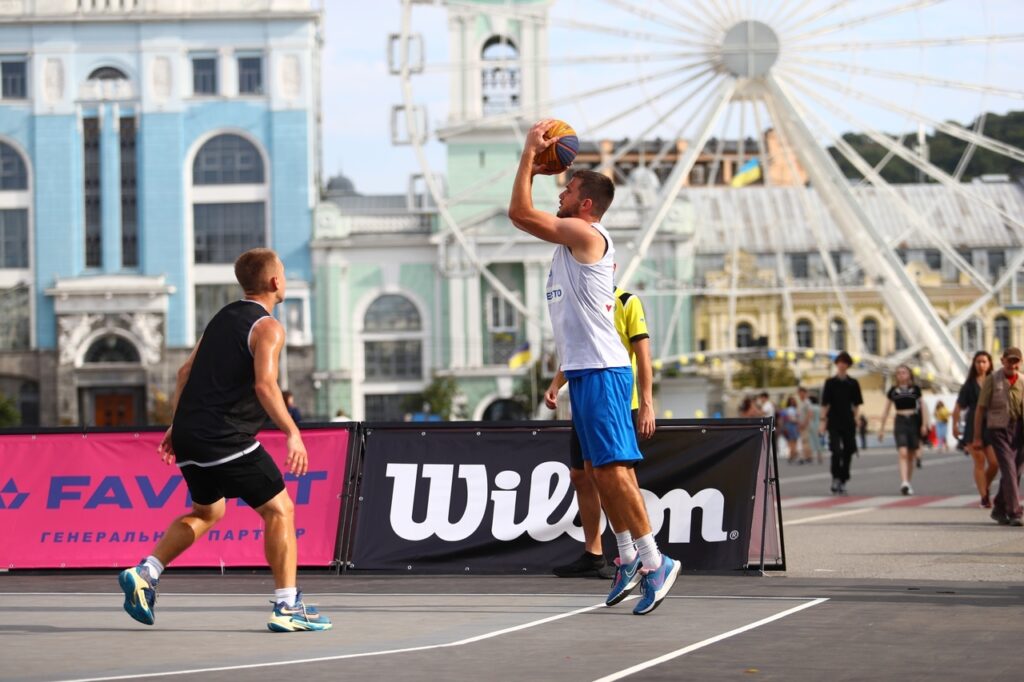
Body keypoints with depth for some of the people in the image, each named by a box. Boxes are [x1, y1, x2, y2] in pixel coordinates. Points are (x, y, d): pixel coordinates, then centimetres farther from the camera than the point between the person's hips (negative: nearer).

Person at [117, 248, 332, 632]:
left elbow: (186, 372, 20)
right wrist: (293, 434, -21)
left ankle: (144, 574, 11)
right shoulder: (267, 327, -7)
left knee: (207, 511, 25)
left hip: (189, 436, 8)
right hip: (227, 439, -8)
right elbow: (264, 384, -22)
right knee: (279, 510, 1)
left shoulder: (223, 317, 18)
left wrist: (177, 426, 24)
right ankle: (287, 607, -4)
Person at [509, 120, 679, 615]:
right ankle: (628, 559, 17)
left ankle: (654, 560, -12)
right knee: (597, 469, 12)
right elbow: (522, 215, 27)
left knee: (613, 466, -13)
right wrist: (535, 165, 18)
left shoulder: (586, 234, -12)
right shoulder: (571, 237, 16)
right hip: (585, 370, 10)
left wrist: (530, 153, -9)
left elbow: (520, 213, -16)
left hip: (601, 370, -10)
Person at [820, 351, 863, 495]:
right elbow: (825, 404, 2)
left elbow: (857, 405, 10)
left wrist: (856, 420, 2)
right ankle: (835, 479, -2)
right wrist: (823, 421, -3)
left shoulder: (853, 383, 6)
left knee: (848, 452, 3)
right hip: (834, 423, -2)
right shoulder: (830, 382, 2)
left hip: (849, 423, 2)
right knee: (836, 451, -14)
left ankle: (842, 481, 12)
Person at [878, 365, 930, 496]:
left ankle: (908, 483, 21)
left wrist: (924, 424, -1)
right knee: (903, 453, -17)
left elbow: (923, 407, 6)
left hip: (913, 421, 1)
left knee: (911, 456, 8)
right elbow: (886, 410, 11)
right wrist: (882, 427, 11)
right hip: (900, 422, -1)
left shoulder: (915, 389, 4)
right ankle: (904, 483, -27)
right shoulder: (893, 391, 5)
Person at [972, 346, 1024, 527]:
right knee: (1009, 470, -13)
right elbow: (980, 408, 1)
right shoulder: (992, 379, -2)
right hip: (999, 429, -4)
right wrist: (977, 437, -2)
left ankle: (999, 509, 25)